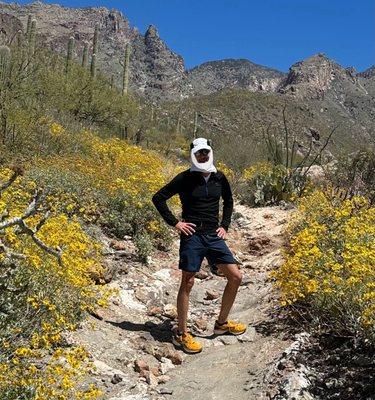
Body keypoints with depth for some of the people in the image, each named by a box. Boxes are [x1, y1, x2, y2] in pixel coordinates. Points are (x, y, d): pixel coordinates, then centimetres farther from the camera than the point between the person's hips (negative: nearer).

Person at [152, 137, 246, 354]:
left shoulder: (219, 177, 6)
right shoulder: (185, 178, -7)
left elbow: (228, 201, 24)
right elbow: (158, 198, -4)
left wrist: (225, 226, 13)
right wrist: (175, 222, -8)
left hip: (214, 236, 5)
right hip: (192, 235, -5)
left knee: (236, 277, 5)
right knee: (187, 283, -1)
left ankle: (222, 323, 24)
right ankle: (182, 334, 14)